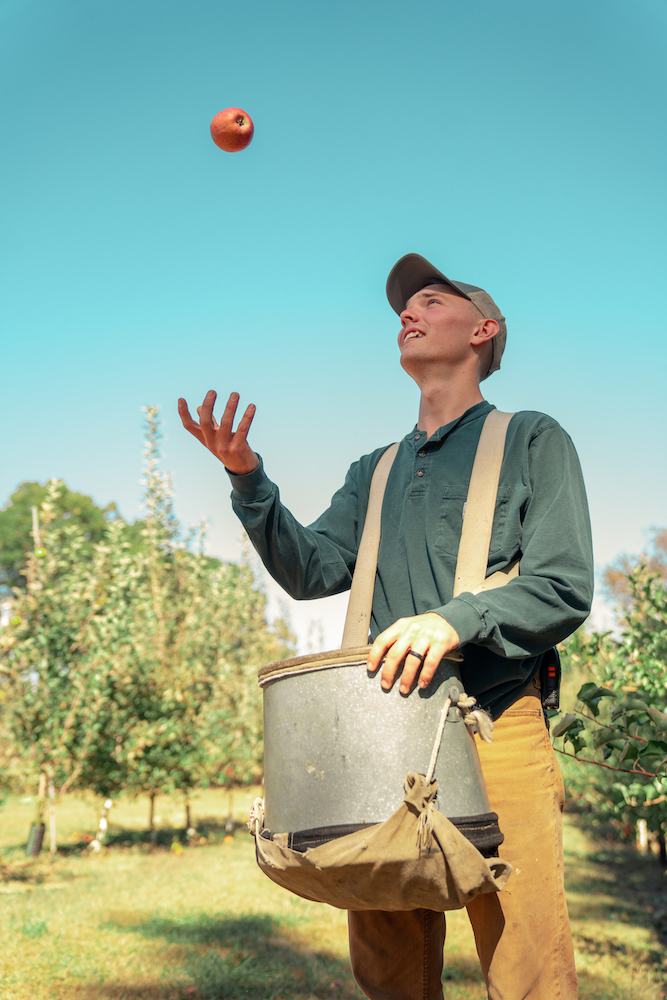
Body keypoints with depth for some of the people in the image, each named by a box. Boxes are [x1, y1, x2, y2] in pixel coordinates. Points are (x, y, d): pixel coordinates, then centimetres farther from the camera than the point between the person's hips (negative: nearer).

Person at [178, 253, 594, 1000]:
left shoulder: (530, 440, 8)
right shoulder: (376, 471, 24)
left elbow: (564, 589, -3)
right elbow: (312, 569, 10)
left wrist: (456, 620, -21)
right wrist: (247, 480, -5)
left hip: (496, 726, -4)